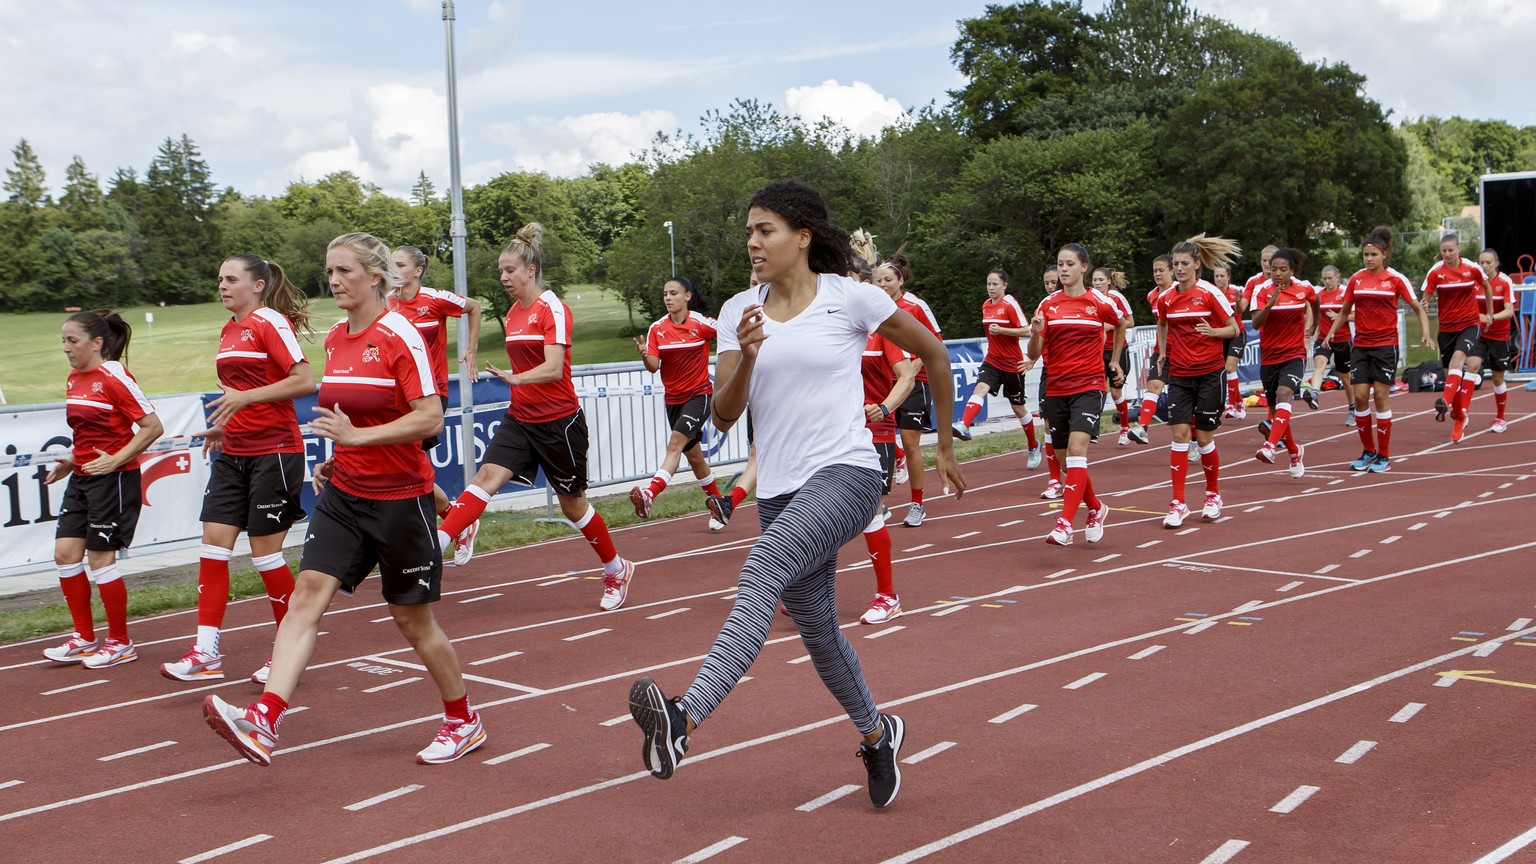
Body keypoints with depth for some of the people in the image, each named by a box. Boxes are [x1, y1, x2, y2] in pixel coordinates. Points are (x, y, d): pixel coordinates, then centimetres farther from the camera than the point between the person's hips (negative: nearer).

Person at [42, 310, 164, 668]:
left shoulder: (115, 377, -15)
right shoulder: (74, 379, 10)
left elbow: (153, 426, -16)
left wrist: (116, 460, -19)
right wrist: (71, 460, 8)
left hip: (114, 478, -8)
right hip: (82, 478, 8)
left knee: (100, 558, -3)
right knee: (65, 553, 5)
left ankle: (120, 643, 11)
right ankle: (84, 638, 17)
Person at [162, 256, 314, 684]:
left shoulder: (271, 322, -10)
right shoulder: (229, 329, 15)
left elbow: (304, 381, -19)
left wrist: (247, 397, -24)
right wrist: (225, 426, 16)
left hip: (273, 451, -8)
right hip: (233, 453, 8)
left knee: (265, 550, -2)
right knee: (213, 543, 1)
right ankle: (206, 653, 4)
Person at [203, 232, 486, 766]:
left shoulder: (399, 336, -13)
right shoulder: (336, 338, 10)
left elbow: (431, 420, -19)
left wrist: (358, 436, -24)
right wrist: (335, 460, 9)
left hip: (399, 497, -7)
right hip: (344, 493, 7)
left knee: (412, 619, 5)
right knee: (307, 595, -9)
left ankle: (463, 722, 24)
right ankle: (264, 722, -17)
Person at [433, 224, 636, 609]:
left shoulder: (553, 309, -14)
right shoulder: (513, 313, 9)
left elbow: (553, 369, -25)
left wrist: (516, 378, -41)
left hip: (559, 421, -6)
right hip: (520, 418, 6)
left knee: (573, 504, 7)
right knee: (486, 476, -14)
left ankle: (617, 570, 28)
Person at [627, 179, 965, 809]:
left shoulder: (849, 298, -4)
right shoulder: (739, 311, 7)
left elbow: (932, 353, 9)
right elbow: (723, 415, 2)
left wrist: (945, 449, 12)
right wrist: (747, 356, -18)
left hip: (845, 473, -6)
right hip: (780, 490, 6)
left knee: (762, 569, -30)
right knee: (816, 629, 13)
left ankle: (687, 717, -41)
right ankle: (876, 733, 38)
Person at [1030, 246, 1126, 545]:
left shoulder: (1100, 302, -2)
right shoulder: (1047, 304, 3)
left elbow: (1121, 325, 20)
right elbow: (1034, 353, 0)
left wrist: (1114, 362, 23)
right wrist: (1036, 333, -20)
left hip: (1089, 386, -4)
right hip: (1056, 388, 4)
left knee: (1077, 449, -21)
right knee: (1067, 458, 11)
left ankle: (1065, 524, -25)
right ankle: (1096, 509, 35)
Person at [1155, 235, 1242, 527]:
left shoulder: (1210, 293, -8)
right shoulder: (1165, 298, 3)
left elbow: (1234, 329, -3)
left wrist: (1213, 331, -22)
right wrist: (1162, 354, 12)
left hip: (1209, 372, -3)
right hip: (1179, 374, 3)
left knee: (1204, 436, 1)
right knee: (1180, 433, -7)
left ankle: (1213, 494, 23)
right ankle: (1178, 503, -5)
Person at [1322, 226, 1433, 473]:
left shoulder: (1396, 279, -4)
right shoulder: (1356, 279, 6)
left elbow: (1418, 308, 1)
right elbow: (1345, 311, 16)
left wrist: (1425, 333, -14)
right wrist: (1331, 331, 0)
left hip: (1385, 344, -3)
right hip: (1360, 344, 3)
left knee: (1381, 396, -5)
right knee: (1360, 396, -3)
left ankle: (1384, 456, 4)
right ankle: (1368, 451, 13)